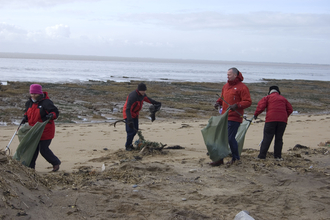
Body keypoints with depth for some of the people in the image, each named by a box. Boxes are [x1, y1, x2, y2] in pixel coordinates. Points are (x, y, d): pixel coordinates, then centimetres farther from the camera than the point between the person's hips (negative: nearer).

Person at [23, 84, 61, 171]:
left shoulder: (46, 102, -15)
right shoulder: (29, 103, 7)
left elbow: (56, 112, -12)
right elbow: (27, 111, 25)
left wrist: (51, 115, -34)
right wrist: (25, 117, 5)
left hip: (45, 131, -7)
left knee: (43, 149, -6)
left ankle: (56, 163, 14)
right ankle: (31, 166, 18)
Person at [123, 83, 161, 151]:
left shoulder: (142, 94, -6)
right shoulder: (133, 96, -32)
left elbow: (147, 99, 20)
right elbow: (128, 109, -37)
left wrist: (155, 103, 22)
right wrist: (130, 121, -44)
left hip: (135, 114, 8)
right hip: (128, 114, -8)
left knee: (135, 130, 10)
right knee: (131, 130, -12)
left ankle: (129, 144, 26)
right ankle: (127, 146, 4)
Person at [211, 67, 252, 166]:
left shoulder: (242, 87, -8)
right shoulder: (226, 86, 16)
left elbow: (248, 102, -12)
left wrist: (237, 106, -24)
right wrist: (218, 103, 10)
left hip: (234, 118, -8)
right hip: (224, 116, 8)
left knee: (230, 138, -8)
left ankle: (236, 158, 10)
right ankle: (220, 159, 13)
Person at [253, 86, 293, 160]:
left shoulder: (267, 97, 9)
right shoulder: (283, 99, 22)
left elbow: (261, 106, -3)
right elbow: (290, 109, 18)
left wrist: (255, 114, 9)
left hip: (271, 120, -3)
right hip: (282, 120, 3)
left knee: (267, 138, -4)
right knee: (279, 138, 9)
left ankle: (262, 155, -7)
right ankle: (278, 156, 6)